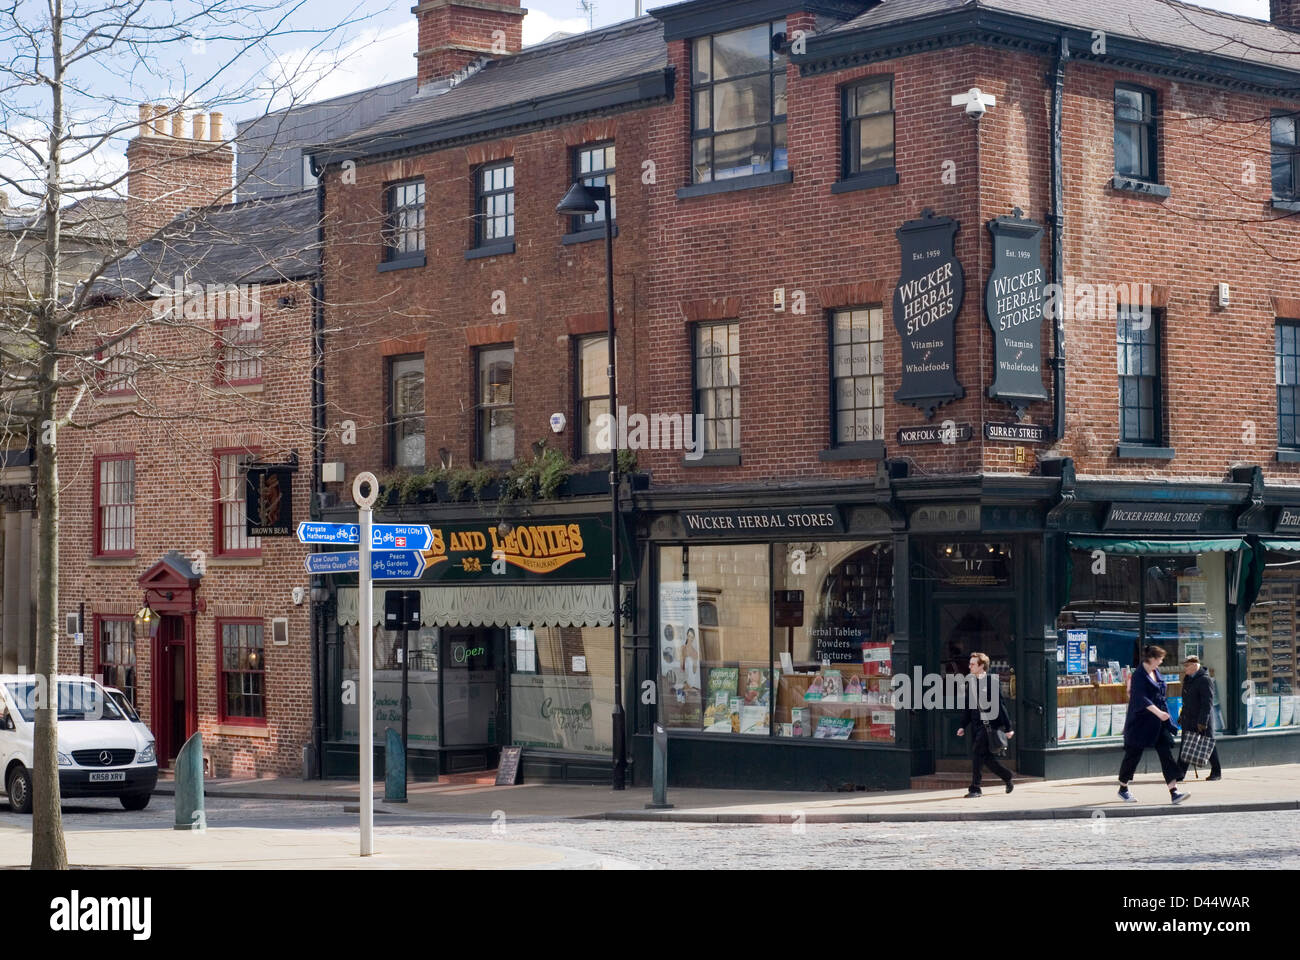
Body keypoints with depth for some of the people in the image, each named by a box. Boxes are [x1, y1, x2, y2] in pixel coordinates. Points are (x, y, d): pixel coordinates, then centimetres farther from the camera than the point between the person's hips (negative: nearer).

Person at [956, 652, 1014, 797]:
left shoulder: (992, 682, -8)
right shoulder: (971, 683, 12)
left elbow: (1000, 705, -7)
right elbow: (967, 706, 17)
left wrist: (1008, 728, -6)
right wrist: (963, 726, 10)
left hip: (988, 724, -7)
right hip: (976, 724, 7)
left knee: (977, 753, -14)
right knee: (986, 757, 10)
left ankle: (975, 789, -9)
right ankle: (1008, 778, 29)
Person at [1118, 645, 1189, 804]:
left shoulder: (1156, 672, 11)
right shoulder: (1138, 676, -15)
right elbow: (1142, 698, -26)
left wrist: (1163, 712, 23)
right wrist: (1158, 712, -36)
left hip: (1159, 722, 7)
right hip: (1141, 723, -7)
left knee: (1166, 755, -3)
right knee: (1133, 754, 5)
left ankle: (1174, 792, -9)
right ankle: (1123, 789, 22)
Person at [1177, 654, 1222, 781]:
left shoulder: (1205, 680, -15)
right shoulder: (1188, 680, 13)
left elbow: (1207, 703, -19)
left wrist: (1202, 722, -23)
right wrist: (1182, 716, 19)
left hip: (1202, 720, -8)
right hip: (1188, 721, 8)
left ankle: (1217, 772, 15)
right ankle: (1180, 774, 3)